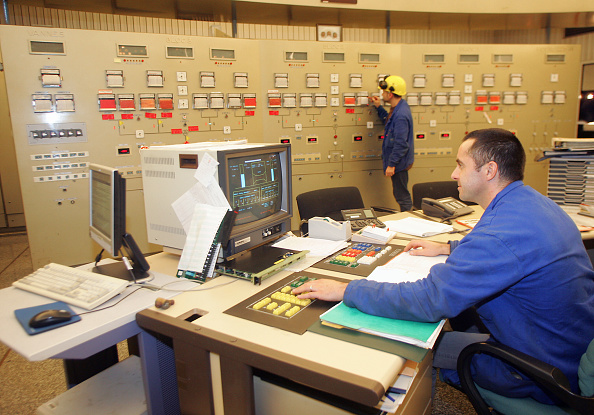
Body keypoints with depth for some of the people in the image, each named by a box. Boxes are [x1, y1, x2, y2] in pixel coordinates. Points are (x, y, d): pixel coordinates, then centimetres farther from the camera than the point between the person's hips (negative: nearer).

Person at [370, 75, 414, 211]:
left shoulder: (401, 115, -26)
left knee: (402, 196, 2)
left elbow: (401, 143, -26)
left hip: (399, 163, -10)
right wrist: (379, 107, 20)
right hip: (397, 161, 10)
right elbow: (389, 122, 25)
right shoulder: (398, 108, 6)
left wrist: (392, 164, -22)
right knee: (401, 194, 20)